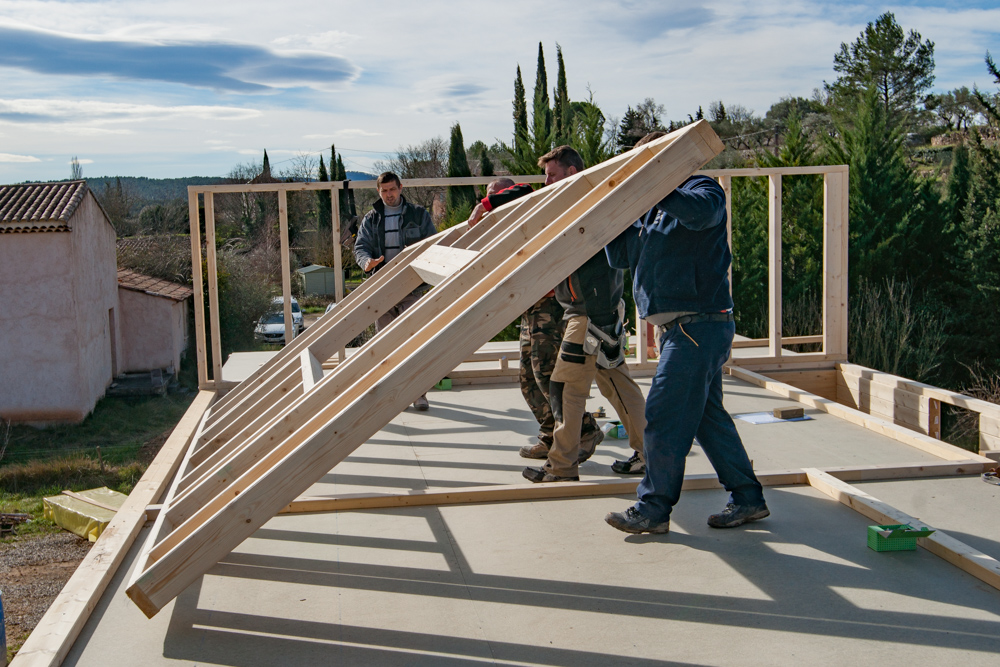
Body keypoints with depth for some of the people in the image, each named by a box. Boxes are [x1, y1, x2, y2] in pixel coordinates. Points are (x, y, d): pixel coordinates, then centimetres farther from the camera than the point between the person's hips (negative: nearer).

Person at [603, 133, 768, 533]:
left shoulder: (702, 188, -3)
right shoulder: (654, 212, 22)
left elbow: (699, 211, -29)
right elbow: (620, 255, 20)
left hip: (699, 327, -10)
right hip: (681, 330, 10)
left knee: (664, 415, -8)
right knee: (707, 416, 13)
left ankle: (654, 508, -1)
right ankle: (747, 498, 21)